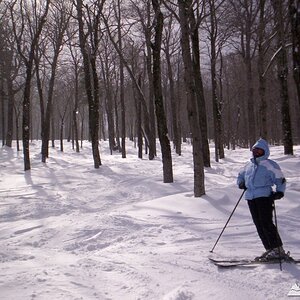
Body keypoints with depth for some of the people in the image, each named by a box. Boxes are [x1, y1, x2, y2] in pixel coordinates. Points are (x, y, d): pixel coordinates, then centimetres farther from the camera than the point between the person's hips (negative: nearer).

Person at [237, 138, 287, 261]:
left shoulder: (269, 164, 0)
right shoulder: (249, 165, 19)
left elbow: (280, 179, -1)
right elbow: (240, 175, 33)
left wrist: (279, 192, -15)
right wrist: (241, 182, 12)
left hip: (264, 196, -7)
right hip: (251, 197, 7)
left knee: (266, 223, -13)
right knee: (259, 225, 4)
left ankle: (278, 250, -8)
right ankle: (270, 250, 10)